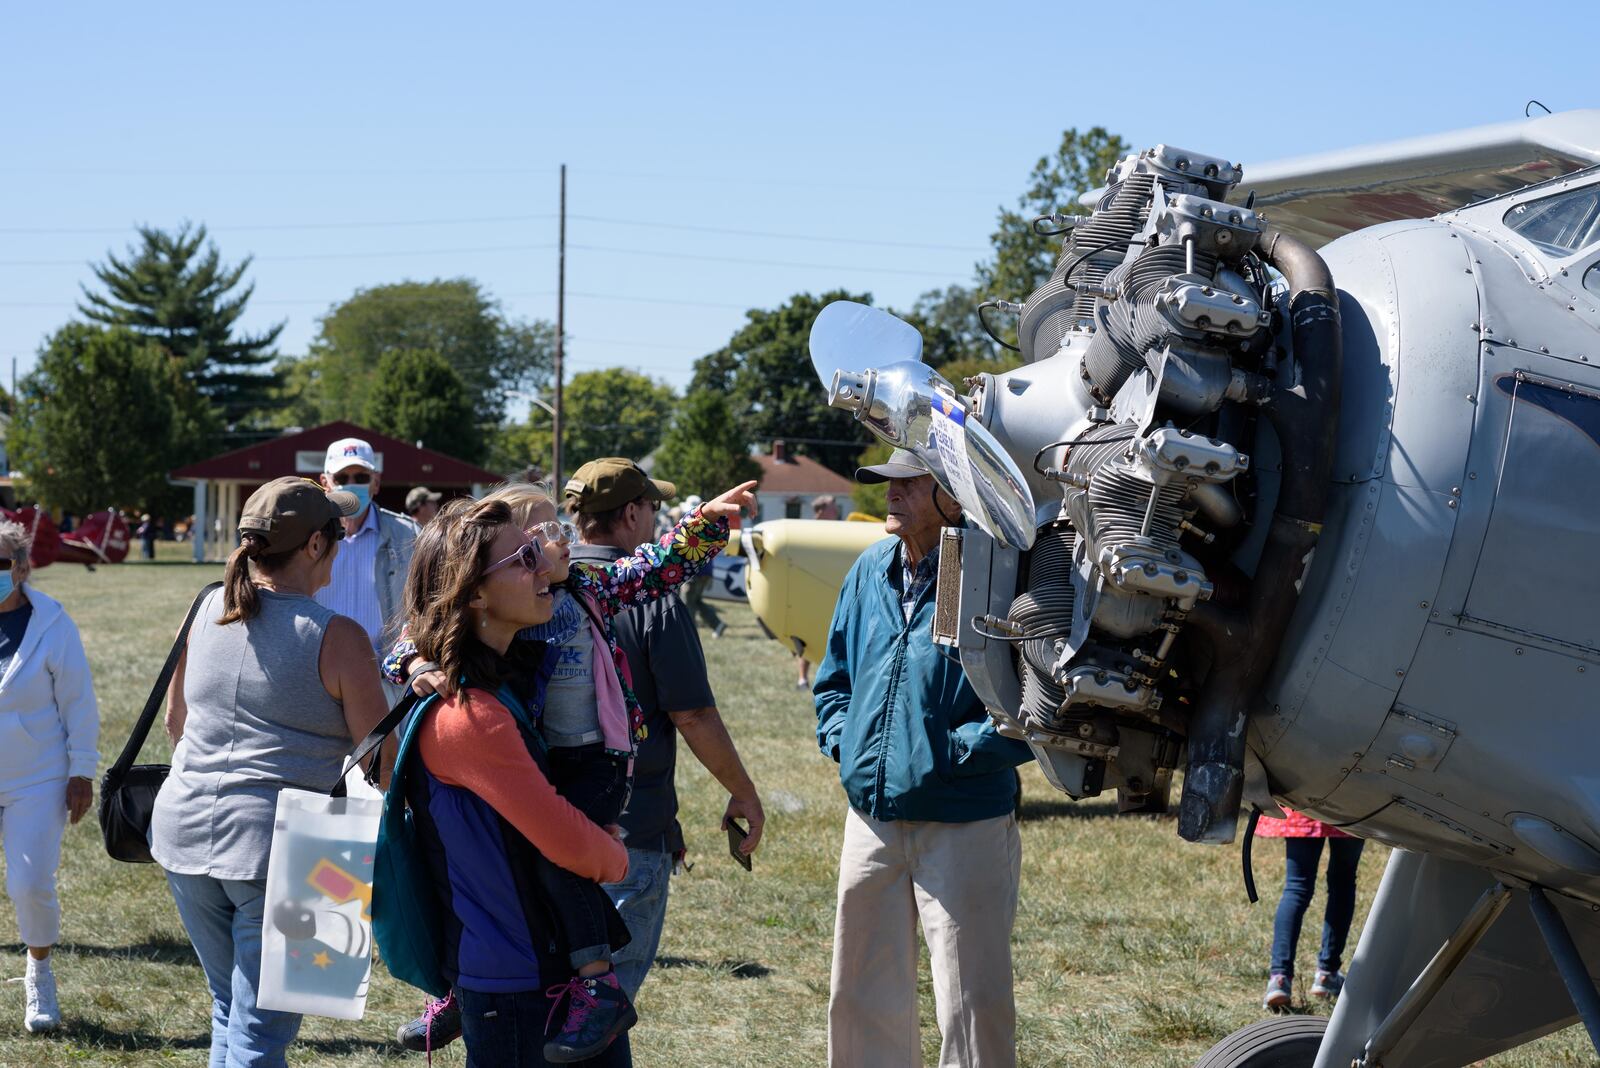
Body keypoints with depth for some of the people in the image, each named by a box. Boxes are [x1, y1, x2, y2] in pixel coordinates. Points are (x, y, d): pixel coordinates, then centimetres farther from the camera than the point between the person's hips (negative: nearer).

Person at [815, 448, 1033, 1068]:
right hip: (871, 819, 7)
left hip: (965, 825, -7)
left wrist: (956, 750, -18)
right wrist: (843, 740, 7)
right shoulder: (871, 571, 8)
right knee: (861, 1002, 16)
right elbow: (835, 675, 23)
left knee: (973, 1010, -2)